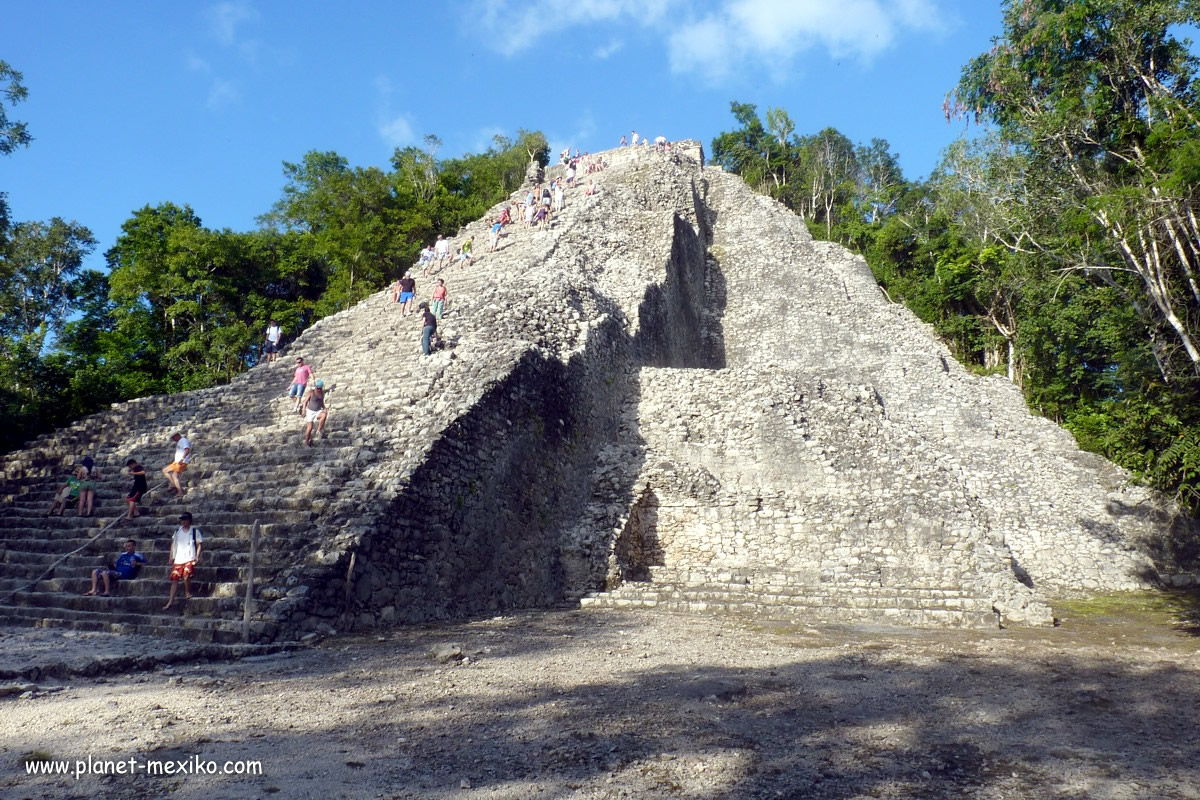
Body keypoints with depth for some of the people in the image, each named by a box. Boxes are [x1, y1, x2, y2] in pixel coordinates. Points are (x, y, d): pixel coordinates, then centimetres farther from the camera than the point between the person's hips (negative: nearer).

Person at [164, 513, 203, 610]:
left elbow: (199, 545, 0)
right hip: (178, 559, 4)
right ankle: (171, 601, 7)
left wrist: (197, 557, -9)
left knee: (186, 576, -20)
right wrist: (171, 556, 12)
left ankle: (188, 593, 7)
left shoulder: (195, 531, 1)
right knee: (174, 579, 3)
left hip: (189, 559, -4)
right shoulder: (177, 531, 12)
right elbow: (173, 544, 18)